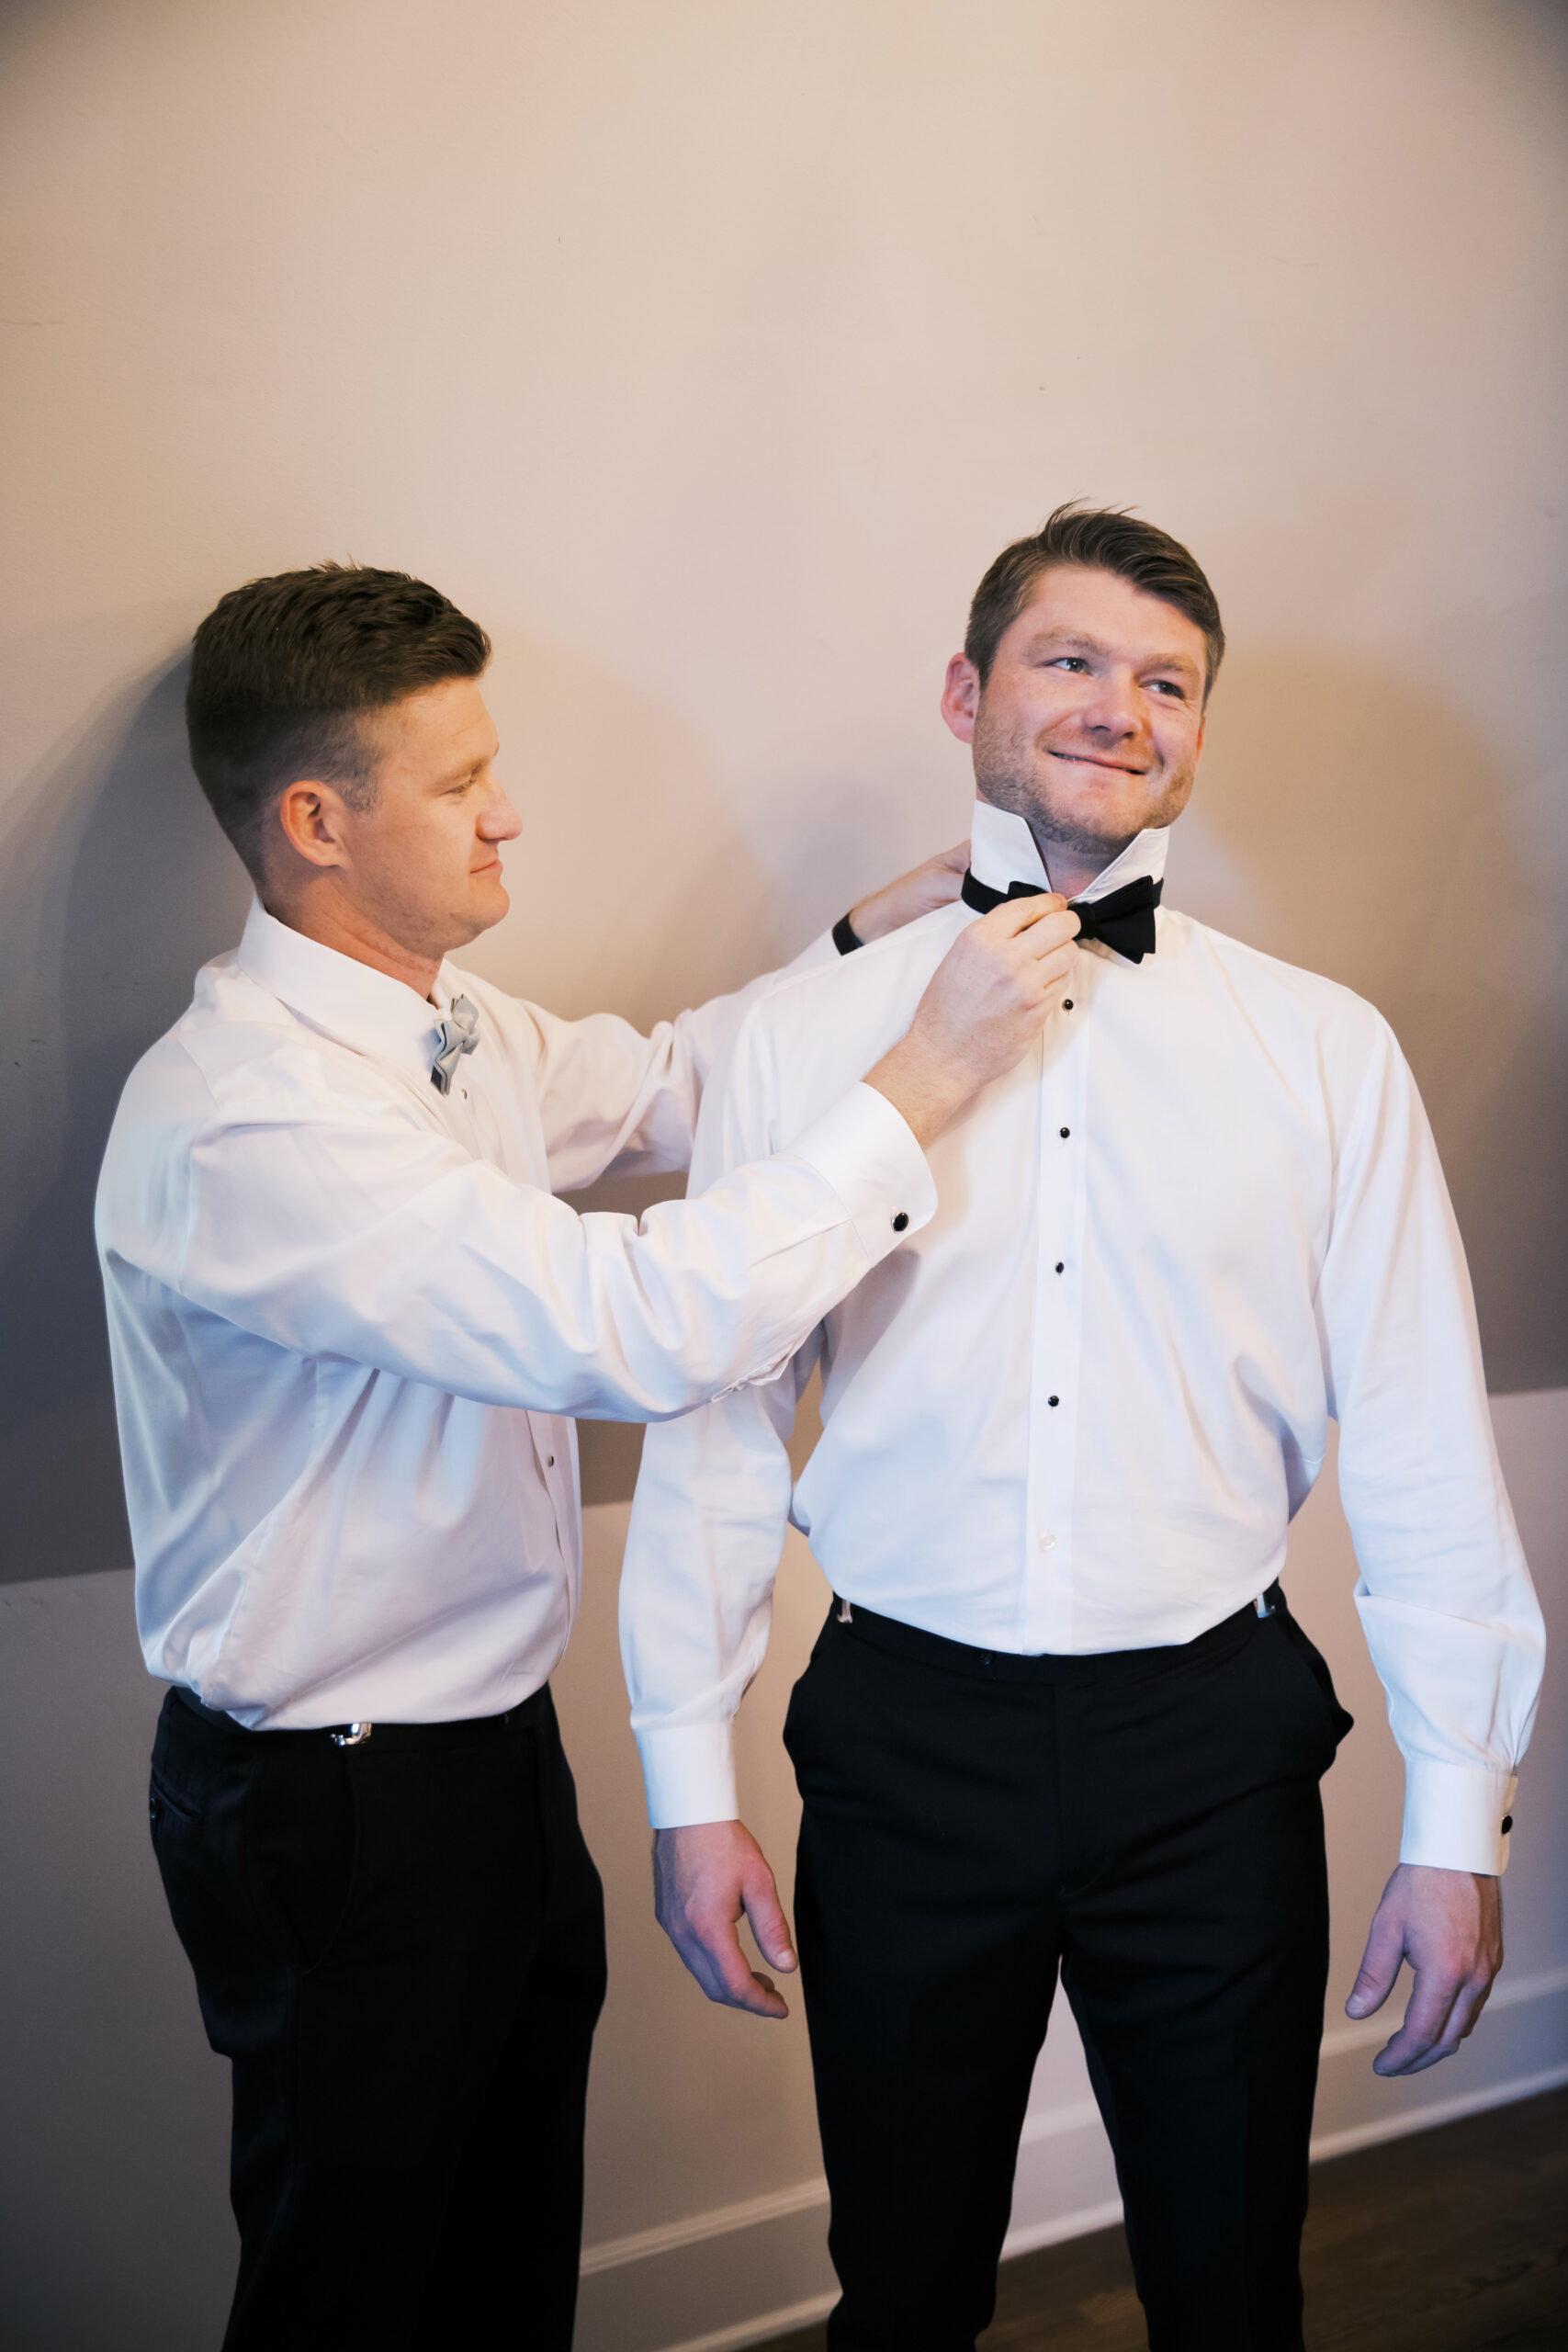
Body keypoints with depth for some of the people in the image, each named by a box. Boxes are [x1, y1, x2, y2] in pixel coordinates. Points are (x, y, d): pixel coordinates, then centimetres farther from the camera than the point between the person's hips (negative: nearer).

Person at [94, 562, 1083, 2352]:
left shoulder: (454, 1032, 1)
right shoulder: (239, 1112, -28)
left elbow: (659, 1082, 20)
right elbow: (636, 1330, -36)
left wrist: (867, 936, 6)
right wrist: (914, 1083, -28)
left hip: (497, 1739, 8)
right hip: (339, 1805, -8)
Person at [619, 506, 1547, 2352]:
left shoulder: (1325, 1052, -1)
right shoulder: (802, 1040, -2)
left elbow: (1421, 1445, -1)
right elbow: (715, 1421, 0)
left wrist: (1458, 1817, -1)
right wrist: (690, 1786, 1)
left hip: (1213, 1743, 1)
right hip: (904, 1738, 0)